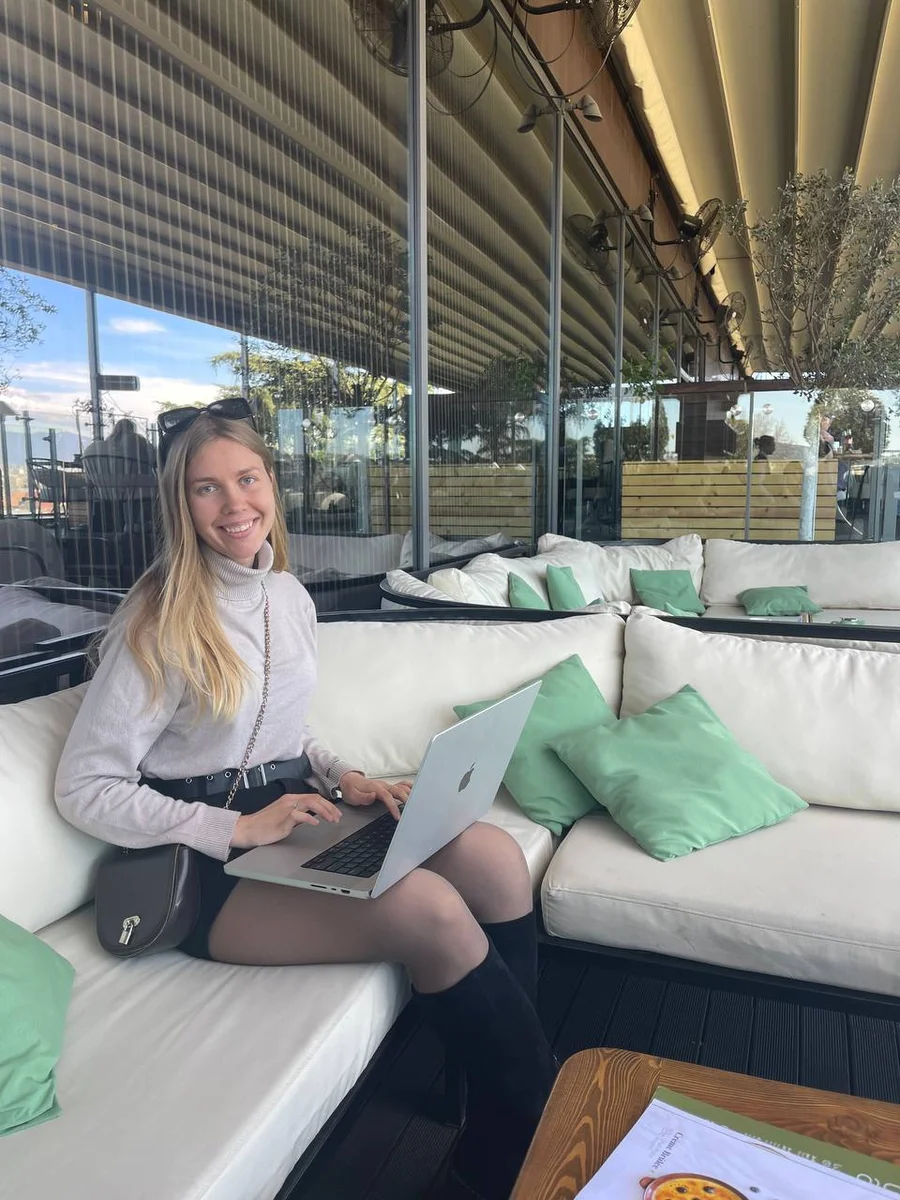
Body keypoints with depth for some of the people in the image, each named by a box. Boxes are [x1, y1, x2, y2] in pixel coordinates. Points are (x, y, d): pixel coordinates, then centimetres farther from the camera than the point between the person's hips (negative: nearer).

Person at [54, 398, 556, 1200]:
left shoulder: (290, 595, 8)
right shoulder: (162, 622, -13)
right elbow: (85, 788, -12)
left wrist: (345, 778, -1)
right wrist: (238, 828, -19)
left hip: (297, 821, 7)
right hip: (211, 867, -7)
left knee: (497, 858, -14)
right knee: (432, 910, -28)